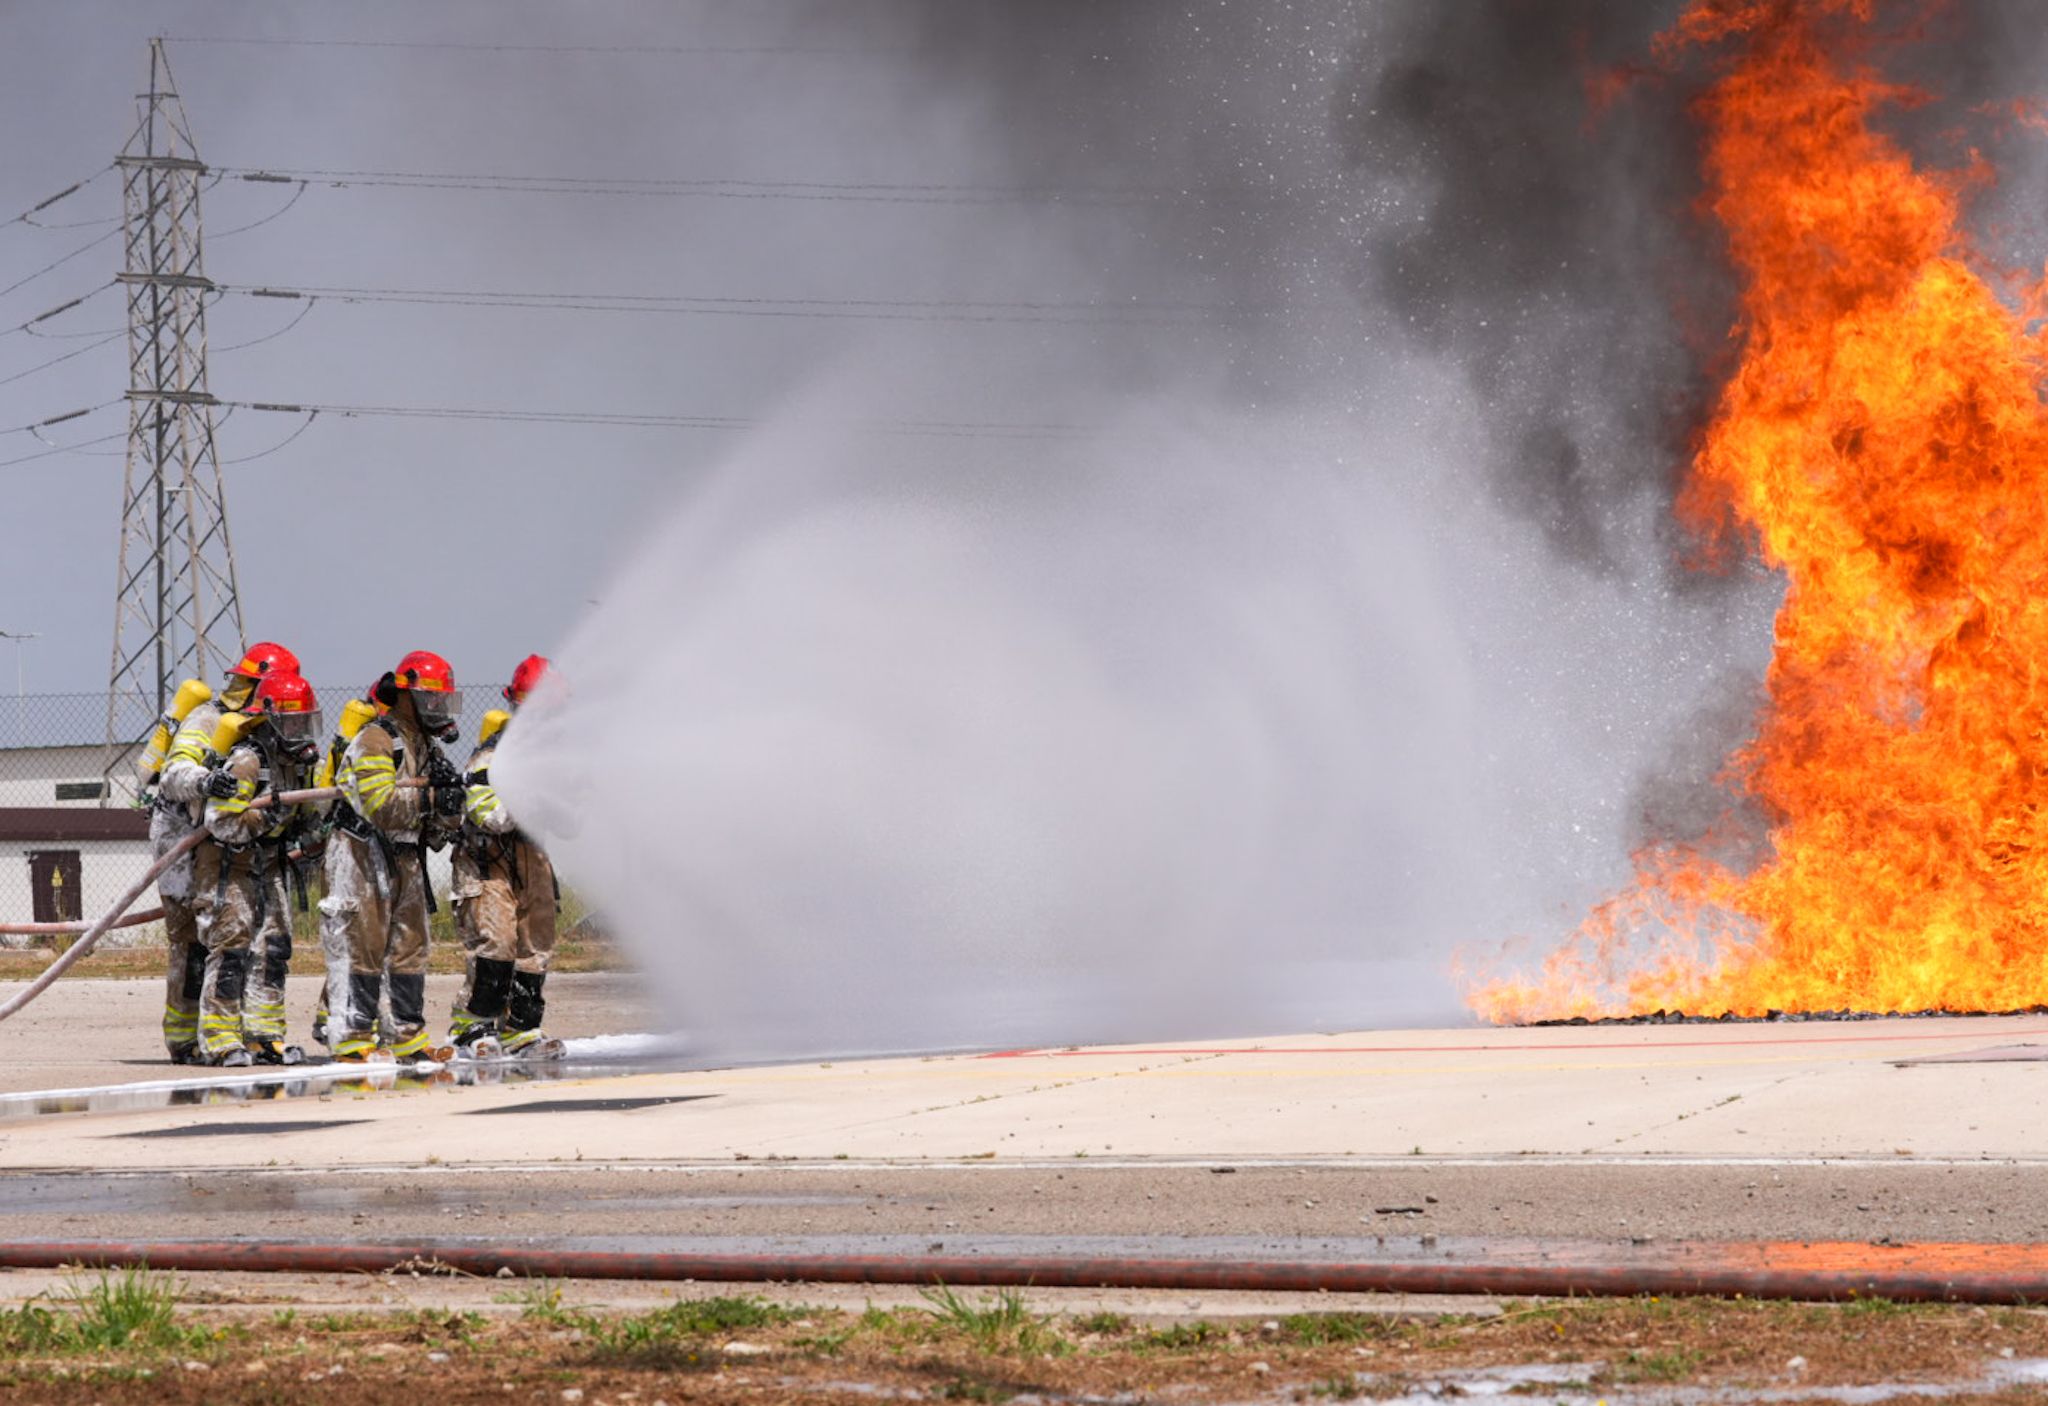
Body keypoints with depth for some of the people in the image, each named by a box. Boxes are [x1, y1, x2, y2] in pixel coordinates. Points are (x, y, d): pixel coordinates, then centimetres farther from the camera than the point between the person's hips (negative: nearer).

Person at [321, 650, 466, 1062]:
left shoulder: (424, 748, 15)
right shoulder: (376, 740, -11)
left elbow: (438, 832, 11)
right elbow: (382, 805, -25)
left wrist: (451, 801, -8)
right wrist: (430, 797, -25)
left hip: (405, 861, 9)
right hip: (363, 858, -9)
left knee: (410, 948, 10)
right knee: (361, 947, -8)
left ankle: (408, 1035, 16)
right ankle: (352, 1036, -6)